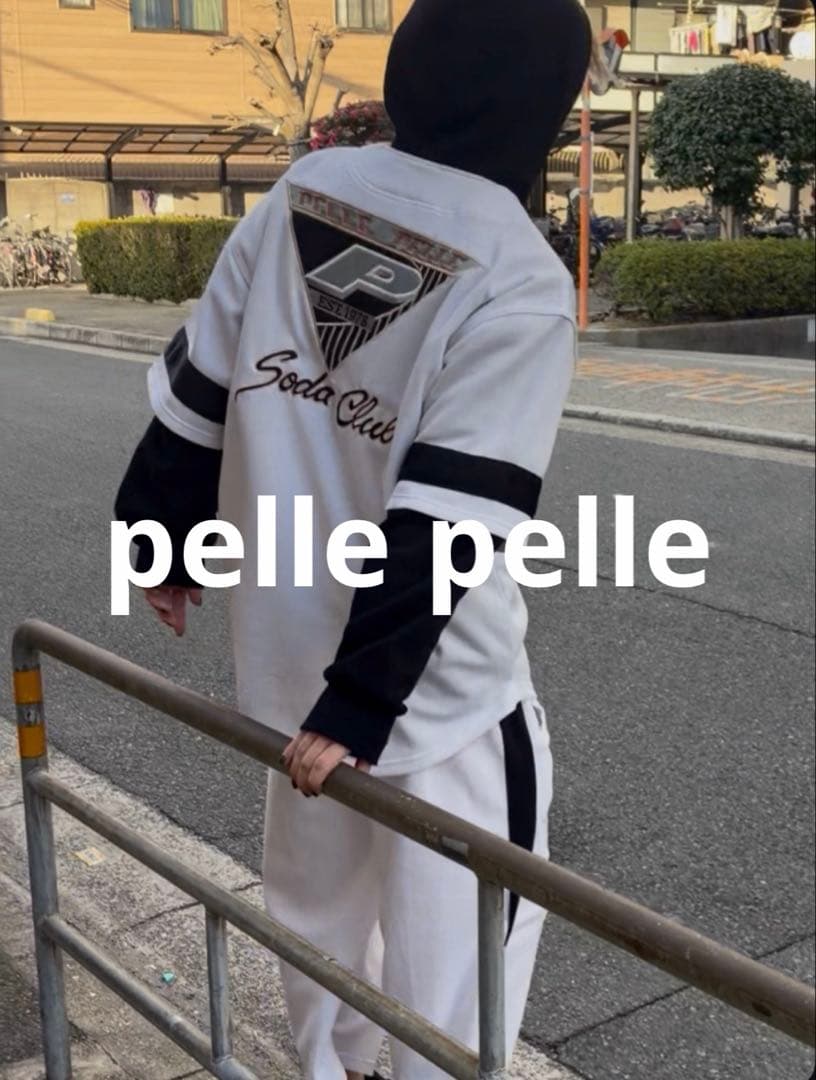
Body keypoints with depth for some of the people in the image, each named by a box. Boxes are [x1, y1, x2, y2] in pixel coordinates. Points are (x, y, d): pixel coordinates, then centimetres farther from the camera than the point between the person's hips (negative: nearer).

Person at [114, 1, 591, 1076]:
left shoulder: (301, 192, -3)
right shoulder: (519, 280, -18)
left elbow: (196, 394, 3)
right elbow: (444, 524, -24)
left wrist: (166, 538, 16)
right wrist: (362, 702, -20)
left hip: (289, 637, 7)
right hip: (437, 675, -7)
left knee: (318, 887, 26)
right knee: (455, 927, 10)